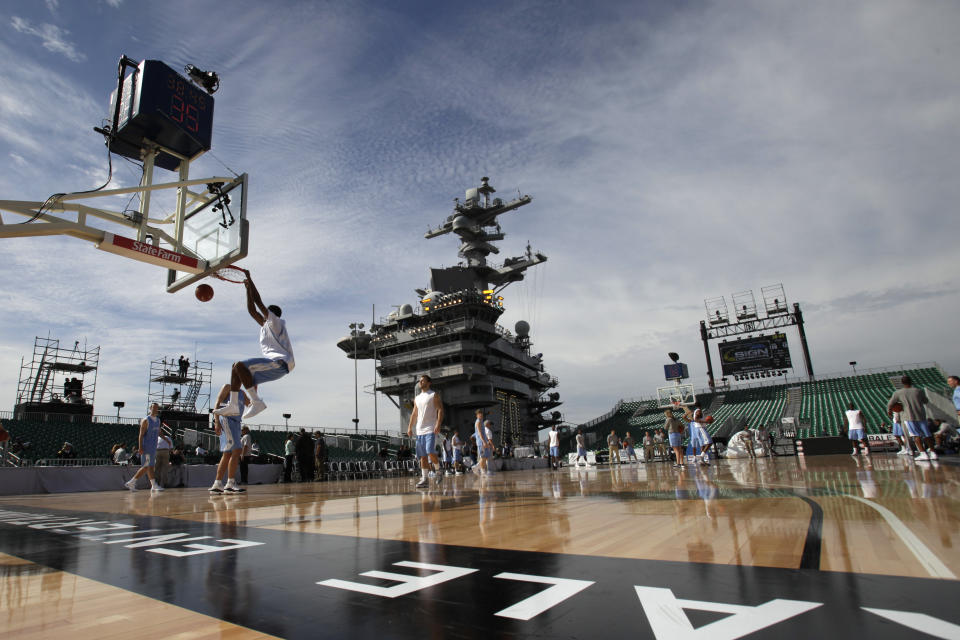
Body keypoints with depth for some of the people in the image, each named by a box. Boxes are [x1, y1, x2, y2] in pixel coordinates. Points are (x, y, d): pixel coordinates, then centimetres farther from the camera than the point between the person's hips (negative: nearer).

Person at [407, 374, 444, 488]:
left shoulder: (434, 395, 1)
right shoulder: (417, 398, 19)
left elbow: (440, 410, -6)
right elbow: (414, 414, 21)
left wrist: (438, 424, -19)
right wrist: (410, 427, 11)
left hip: (431, 429, -6)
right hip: (420, 431, 6)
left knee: (431, 452, -18)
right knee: (422, 455, 4)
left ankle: (438, 471, 5)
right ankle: (424, 479, 7)